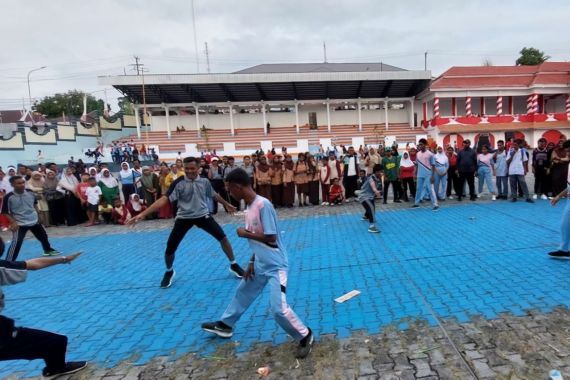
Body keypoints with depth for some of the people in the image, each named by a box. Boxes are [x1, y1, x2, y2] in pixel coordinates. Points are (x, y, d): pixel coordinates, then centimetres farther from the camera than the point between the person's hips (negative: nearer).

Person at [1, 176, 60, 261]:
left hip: (34, 221, 5)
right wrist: (13, 222, -20)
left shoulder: (30, 193, -7)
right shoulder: (8, 197, -18)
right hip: (20, 224, -5)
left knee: (43, 236, 21)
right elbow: (5, 212, -11)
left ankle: (48, 250, 48)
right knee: (16, 242, -18)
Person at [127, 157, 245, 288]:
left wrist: (226, 204, 29)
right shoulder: (178, 183, -13)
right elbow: (164, 199, -21)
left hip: (203, 215, 1)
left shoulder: (205, 181, -4)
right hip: (184, 218, -1)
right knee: (170, 248, -1)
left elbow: (214, 195, 15)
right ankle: (169, 272, 31)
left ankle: (233, 265, 15)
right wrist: (143, 214, -31)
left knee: (222, 237, -7)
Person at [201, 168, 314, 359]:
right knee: (242, 294, 24)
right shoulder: (250, 206, 3)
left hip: (275, 266, -9)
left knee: (279, 309, -14)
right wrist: (252, 263, 11)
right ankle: (224, 325, 46)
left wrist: (244, 233, -15)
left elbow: (271, 238, -26)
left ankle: (306, 337, 10)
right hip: (260, 265, 10)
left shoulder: (263, 204, -25)